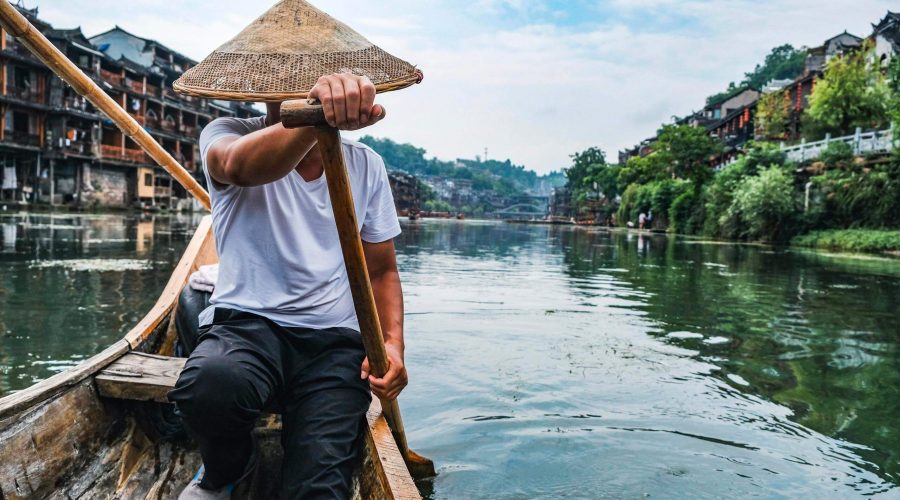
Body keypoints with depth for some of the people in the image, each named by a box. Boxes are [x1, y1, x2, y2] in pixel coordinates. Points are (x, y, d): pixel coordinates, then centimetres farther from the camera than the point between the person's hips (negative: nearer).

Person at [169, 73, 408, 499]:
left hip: (335, 341, 1)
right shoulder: (227, 133, 0)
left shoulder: (366, 167, 9)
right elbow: (240, 165, -28)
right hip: (247, 324, 0)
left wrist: (392, 343, -5)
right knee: (209, 384, -34)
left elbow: (381, 270, 13)